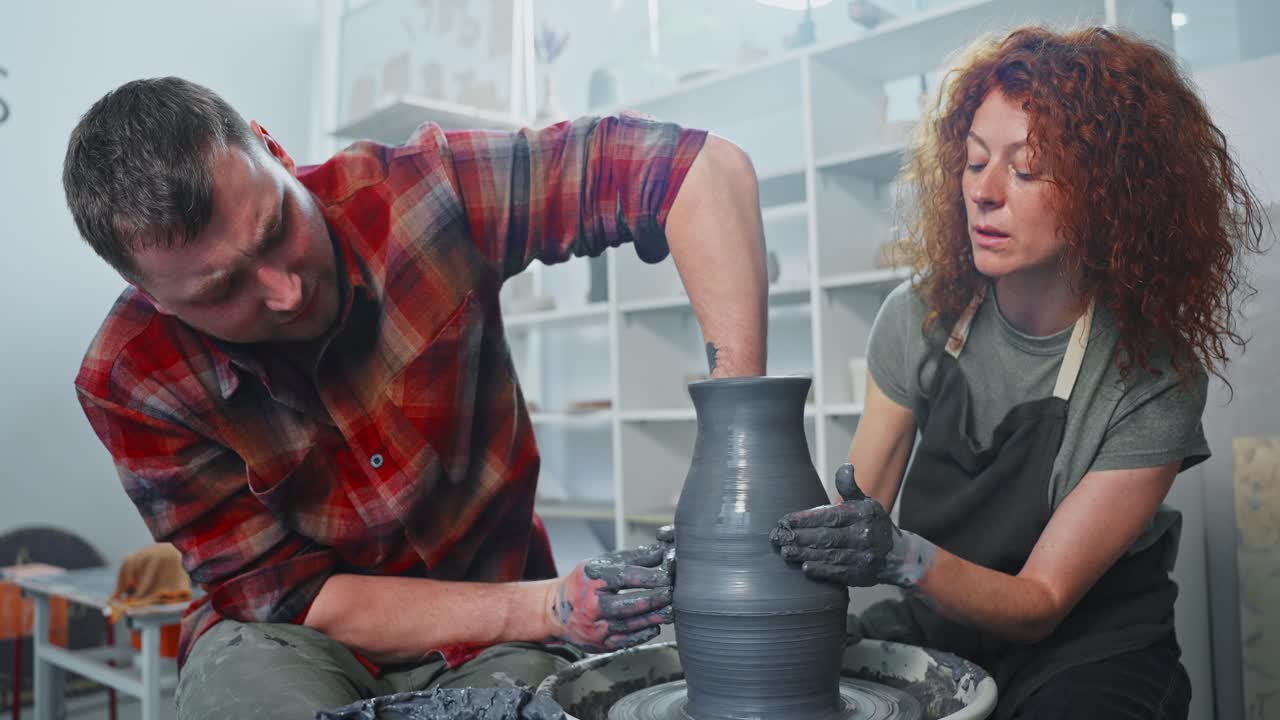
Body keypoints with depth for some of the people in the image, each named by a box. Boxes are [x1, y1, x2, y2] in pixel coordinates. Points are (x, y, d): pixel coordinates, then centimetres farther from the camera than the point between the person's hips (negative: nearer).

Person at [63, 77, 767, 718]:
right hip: (289, 644, -1)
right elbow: (292, 598, -15)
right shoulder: (127, 382, -17)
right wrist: (550, 608, -27)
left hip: (490, 644, 2)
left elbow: (706, 167, -24)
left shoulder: (409, 191, -21)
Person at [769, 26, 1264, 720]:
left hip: (1085, 646, -1)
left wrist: (906, 558, -35)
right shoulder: (919, 316, -8)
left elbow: (1042, 604, -16)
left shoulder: (1155, 380, -17)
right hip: (929, 628, 2)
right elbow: (857, 509, -4)